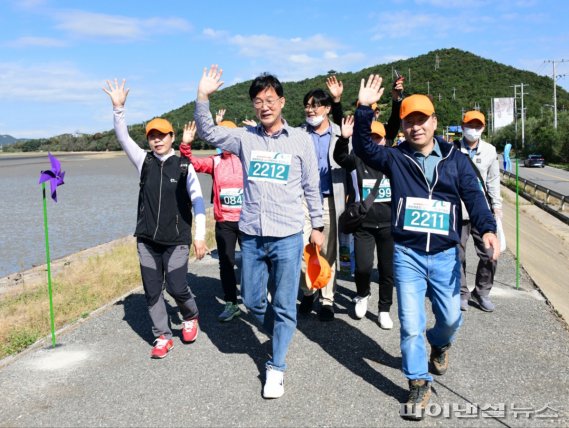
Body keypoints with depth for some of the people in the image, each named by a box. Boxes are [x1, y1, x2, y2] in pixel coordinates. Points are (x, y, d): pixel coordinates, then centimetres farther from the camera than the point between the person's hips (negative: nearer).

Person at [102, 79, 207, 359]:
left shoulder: (185, 167, -3)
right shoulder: (144, 161, 5)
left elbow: (197, 202, -4)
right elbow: (123, 138, -6)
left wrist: (200, 236, -9)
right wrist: (118, 108, -20)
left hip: (177, 240, -3)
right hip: (147, 240, 3)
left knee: (176, 287, -5)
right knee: (152, 291, 6)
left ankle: (190, 317, 27)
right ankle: (162, 336, 22)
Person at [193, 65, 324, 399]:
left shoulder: (300, 139, -1)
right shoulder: (245, 137, 4)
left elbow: (312, 186, 5)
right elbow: (208, 132, 0)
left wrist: (318, 225, 9)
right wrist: (203, 96, -13)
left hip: (288, 236, -2)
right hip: (251, 235, 3)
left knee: (284, 306, 4)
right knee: (253, 301, 13)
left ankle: (276, 367, 21)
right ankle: (280, 334, 41)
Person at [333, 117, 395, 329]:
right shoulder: (357, 159, -1)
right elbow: (340, 157, -20)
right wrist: (344, 139, -38)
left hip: (388, 225, 2)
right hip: (363, 225, -1)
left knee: (387, 269, 8)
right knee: (363, 266, -10)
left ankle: (384, 310, 25)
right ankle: (362, 295, 23)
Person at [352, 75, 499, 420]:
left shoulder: (456, 160, 2)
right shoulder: (395, 158, 2)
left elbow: (474, 196, -5)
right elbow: (363, 147, -10)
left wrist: (488, 229, -22)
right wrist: (365, 110, -23)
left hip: (445, 255, 1)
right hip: (407, 256, -1)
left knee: (451, 317, 13)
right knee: (411, 325, 0)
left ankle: (440, 344, 48)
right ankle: (419, 386, 15)